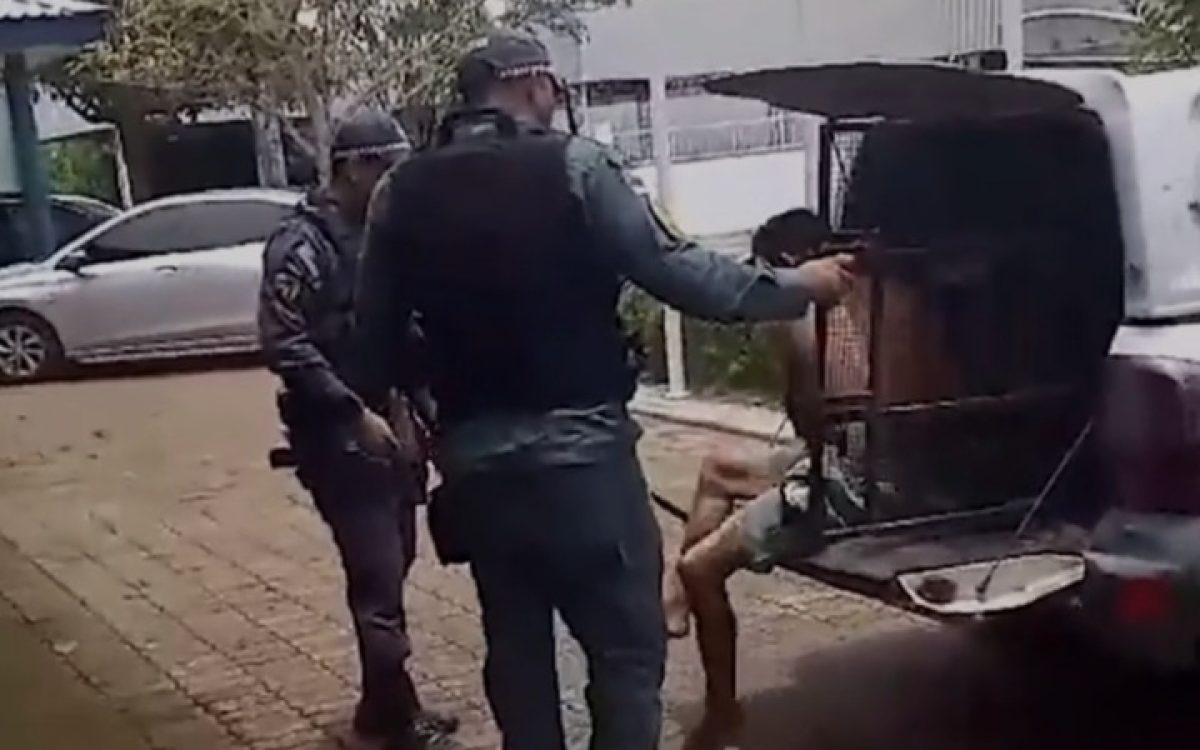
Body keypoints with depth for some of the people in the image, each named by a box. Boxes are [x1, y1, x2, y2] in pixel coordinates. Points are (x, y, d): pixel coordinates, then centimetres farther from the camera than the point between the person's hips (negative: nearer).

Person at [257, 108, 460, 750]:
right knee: (377, 578, -6)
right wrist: (354, 414, -22)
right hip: (338, 438, -8)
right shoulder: (303, 242, -13)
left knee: (392, 567, 15)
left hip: (390, 426, 8)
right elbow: (283, 344, -20)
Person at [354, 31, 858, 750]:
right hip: (578, 449, -5)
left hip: (472, 458, 5)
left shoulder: (404, 192, 6)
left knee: (516, 646, 16)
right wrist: (794, 286, 2)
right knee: (628, 647, 3)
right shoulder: (572, 164, -7)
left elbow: (375, 330, 8)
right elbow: (676, 270, -9)